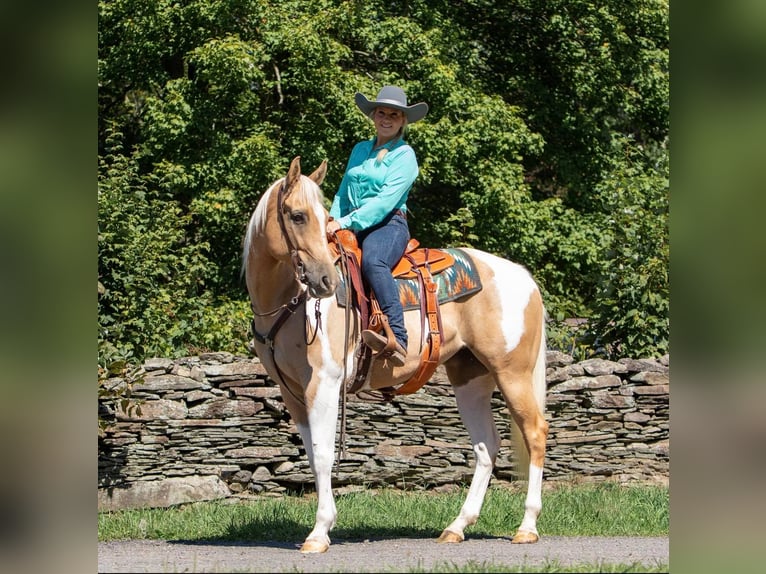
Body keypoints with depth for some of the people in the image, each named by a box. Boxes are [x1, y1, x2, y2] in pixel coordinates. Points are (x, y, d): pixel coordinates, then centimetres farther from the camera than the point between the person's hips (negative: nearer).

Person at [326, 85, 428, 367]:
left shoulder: (405, 155, 1)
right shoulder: (360, 150, 21)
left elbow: (386, 200, -10)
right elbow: (344, 192, 22)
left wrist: (345, 222, -18)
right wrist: (333, 220, 1)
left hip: (388, 225, -6)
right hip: (352, 227, 6)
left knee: (372, 262, -40)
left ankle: (398, 339, -53)